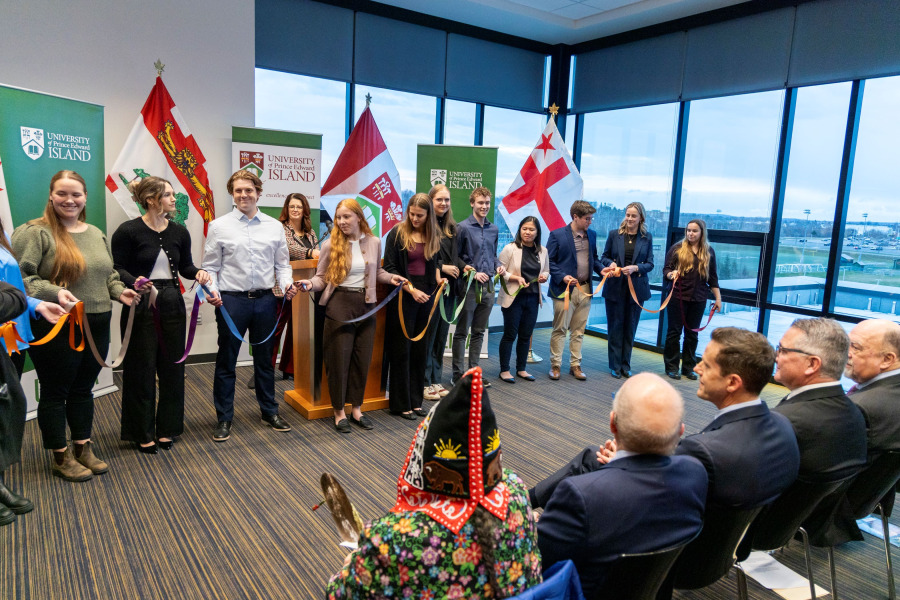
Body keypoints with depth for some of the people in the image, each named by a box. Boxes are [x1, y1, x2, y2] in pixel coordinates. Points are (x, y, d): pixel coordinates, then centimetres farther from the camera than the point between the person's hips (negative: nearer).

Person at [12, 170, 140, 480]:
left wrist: (119, 291, 3)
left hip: (97, 327, 6)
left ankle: (83, 448, 30)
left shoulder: (96, 234, 14)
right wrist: (54, 292, -29)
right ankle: (61, 458, 21)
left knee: (83, 390, 16)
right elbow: (20, 277, -15)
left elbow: (108, 273, 22)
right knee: (55, 392, 7)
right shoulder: (34, 233, -9)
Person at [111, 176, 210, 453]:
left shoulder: (179, 231, 7)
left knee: (172, 367, 9)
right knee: (142, 370, 3)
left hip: (172, 304, 5)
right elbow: (118, 268, -6)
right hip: (141, 307, -5)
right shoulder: (128, 231, -7)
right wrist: (134, 282, -25)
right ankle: (142, 433, 18)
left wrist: (198, 272, -7)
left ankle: (167, 428, 23)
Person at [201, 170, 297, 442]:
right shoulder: (219, 226, -1)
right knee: (226, 362, 8)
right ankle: (224, 419, 21)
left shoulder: (275, 226, 5)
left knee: (265, 359, 16)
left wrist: (287, 284, -9)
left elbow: (282, 264, 9)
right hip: (231, 300, -2)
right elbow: (210, 267, 0)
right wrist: (212, 290, -17)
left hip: (265, 300, 2)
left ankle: (270, 411, 31)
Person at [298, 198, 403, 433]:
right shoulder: (330, 245, -4)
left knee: (362, 358, 9)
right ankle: (339, 412, 18)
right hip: (339, 305, -3)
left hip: (366, 305, 3)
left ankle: (356, 409, 25)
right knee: (339, 359, 2)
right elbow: (322, 277, -1)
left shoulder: (374, 242, 4)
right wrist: (310, 284, -21)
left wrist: (391, 278, 0)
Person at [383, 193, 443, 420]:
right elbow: (389, 268, -7)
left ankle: (415, 401, 18)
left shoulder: (433, 236, 10)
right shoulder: (397, 233, -5)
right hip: (403, 297, -5)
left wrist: (438, 279, 3)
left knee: (420, 350, 9)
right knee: (401, 350, 0)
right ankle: (401, 404, 9)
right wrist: (411, 290, -15)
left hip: (425, 297, 5)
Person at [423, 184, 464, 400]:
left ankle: (436, 380, 23)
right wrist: (443, 267, -17)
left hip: (449, 288, 8)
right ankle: (425, 382, 10)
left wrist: (464, 267, 1)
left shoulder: (452, 227, 14)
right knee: (428, 336, -1)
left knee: (441, 335, 13)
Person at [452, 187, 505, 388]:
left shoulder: (494, 229, 11)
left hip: (488, 286, 6)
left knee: (479, 332, 13)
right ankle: (458, 373, 11)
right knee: (462, 332, 3)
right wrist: (473, 273, -16)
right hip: (470, 286, -6)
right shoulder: (463, 227, -7)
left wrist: (498, 266, 1)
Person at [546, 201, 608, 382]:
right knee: (560, 329, 2)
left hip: (585, 289, 5)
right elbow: (550, 261, -7)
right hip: (565, 289, -5)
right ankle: (555, 365, 13)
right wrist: (562, 277, -19)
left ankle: (575, 365, 20)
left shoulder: (592, 235, 11)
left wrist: (601, 269, 1)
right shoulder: (557, 235, -6)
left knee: (578, 330, 11)